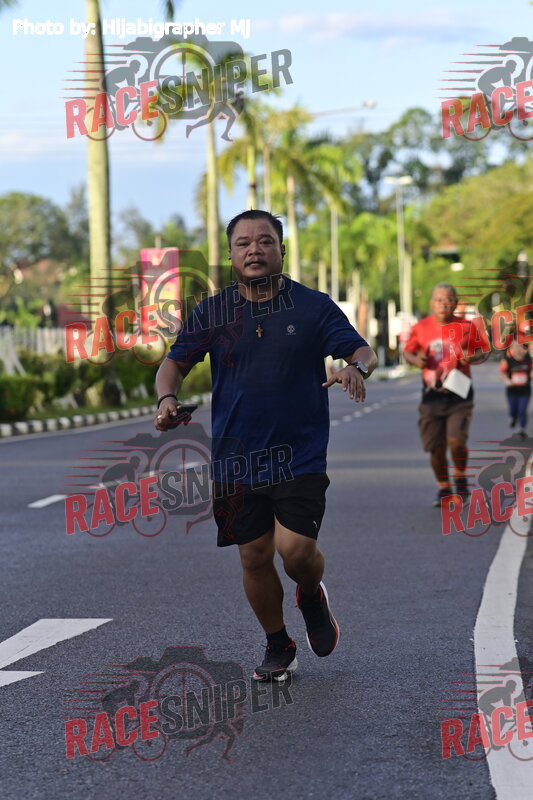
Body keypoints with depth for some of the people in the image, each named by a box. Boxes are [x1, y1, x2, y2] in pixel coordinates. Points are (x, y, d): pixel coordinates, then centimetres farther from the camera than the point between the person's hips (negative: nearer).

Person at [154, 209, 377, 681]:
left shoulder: (313, 306, 1)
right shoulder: (212, 312, 5)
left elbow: (364, 349, 0)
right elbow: (176, 362, 10)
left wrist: (357, 367, -24)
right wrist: (167, 397, -11)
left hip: (301, 452, -2)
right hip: (236, 456, 2)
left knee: (296, 549, -13)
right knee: (254, 557, 5)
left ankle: (312, 597, 24)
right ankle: (278, 647, 27)